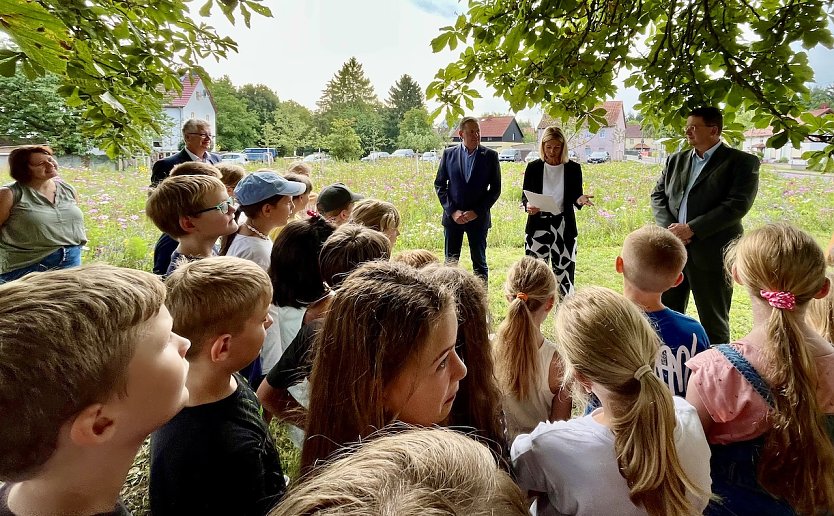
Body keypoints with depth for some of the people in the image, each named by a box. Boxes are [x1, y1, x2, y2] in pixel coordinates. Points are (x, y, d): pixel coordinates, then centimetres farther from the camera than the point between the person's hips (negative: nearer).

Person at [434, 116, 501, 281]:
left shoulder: (490, 156, -1)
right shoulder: (449, 154, 2)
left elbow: (495, 189, -1)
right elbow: (439, 185, 3)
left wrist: (476, 212, -10)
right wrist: (452, 211, -8)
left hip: (478, 218, -1)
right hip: (452, 216, 1)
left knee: (479, 262, 7)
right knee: (450, 262, 6)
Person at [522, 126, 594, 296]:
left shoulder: (573, 168, 2)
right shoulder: (533, 167, 2)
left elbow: (575, 196, 3)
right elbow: (524, 196, 4)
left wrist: (580, 199, -21)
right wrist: (528, 205, -19)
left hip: (564, 226, 0)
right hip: (538, 225, 0)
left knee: (564, 270, 4)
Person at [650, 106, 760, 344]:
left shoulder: (743, 162, -4)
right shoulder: (676, 160, 13)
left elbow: (737, 205, -14)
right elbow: (657, 195, 10)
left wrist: (691, 229, -18)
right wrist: (669, 228, -7)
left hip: (711, 253, -5)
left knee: (713, 323, 6)